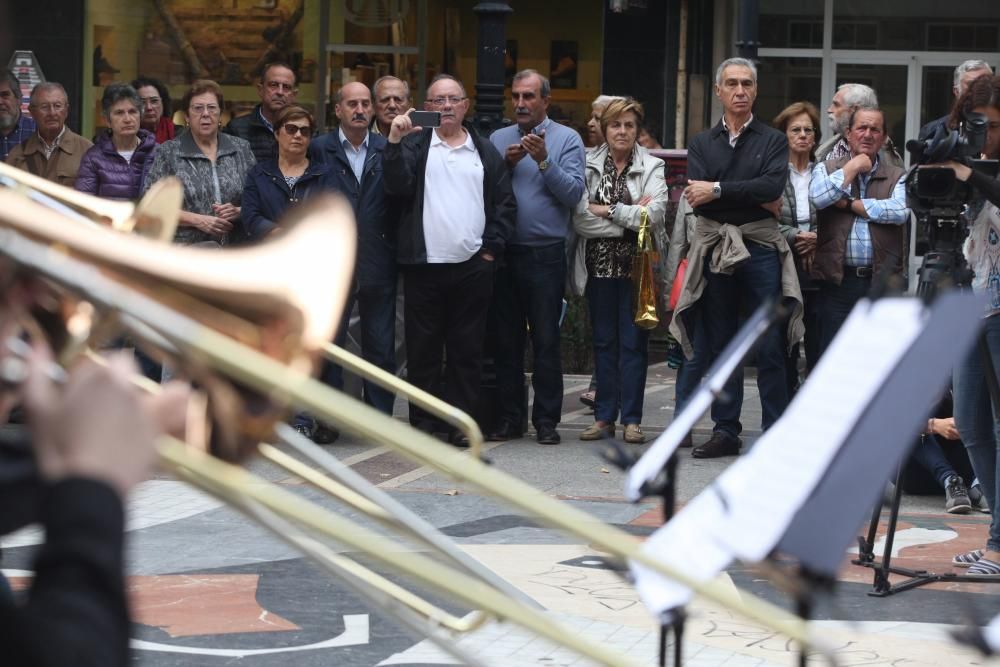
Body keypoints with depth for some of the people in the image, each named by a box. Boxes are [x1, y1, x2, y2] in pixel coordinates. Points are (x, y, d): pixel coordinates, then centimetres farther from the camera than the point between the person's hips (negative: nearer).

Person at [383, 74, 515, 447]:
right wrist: (394, 142, -17)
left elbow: (505, 204, 11)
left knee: (467, 350, 4)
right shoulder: (415, 145, 7)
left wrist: (492, 249, 1)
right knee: (423, 349, 2)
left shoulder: (485, 153, 13)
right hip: (424, 265, -1)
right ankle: (423, 423, 9)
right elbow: (397, 186, -8)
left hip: (473, 267, 1)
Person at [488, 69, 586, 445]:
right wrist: (506, 165, -9)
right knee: (506, 339, 6)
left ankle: (546, 420, 3)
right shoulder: (498, 140, 12)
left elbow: (574, 194, -8)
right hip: (504, 253, 3)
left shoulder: (566, 140, 3)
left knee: (546, 340, -2)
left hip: (546, 254, -3)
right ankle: (509, 417, 13)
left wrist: (544, 161, -17)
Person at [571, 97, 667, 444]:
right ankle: (604, 417, 10)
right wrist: (630, 215, -10)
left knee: (633, 342, 0)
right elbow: (579, 217, -7)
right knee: (603, 341, 5)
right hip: (600, 265, 1)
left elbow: (656, 214, -11)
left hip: (637, 264, -1)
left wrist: (607, 210, -9)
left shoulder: (651, 167, 3)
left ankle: (632, 419, 3)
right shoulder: (588, 165, 5)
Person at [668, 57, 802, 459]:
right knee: (719, 345, 5)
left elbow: (774, 185, -13)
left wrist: (719, 191, -14)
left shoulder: (773, 141, 7)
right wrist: (755, 198, -12)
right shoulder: (702, 145, 12)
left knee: (771, 347, -6)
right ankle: (725, 431, 11)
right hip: (714, 249, 2)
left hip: (760, 248, -2)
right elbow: (698, 197, -6)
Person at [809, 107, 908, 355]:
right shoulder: (827, 169, 12)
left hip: (883, 280, 0)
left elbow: (900, 210, -10)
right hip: (838, 280, 0)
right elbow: (818, 197, -10)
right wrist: (853, 168, -2)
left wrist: (849, 204, -7)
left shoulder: (897, 177, 11)